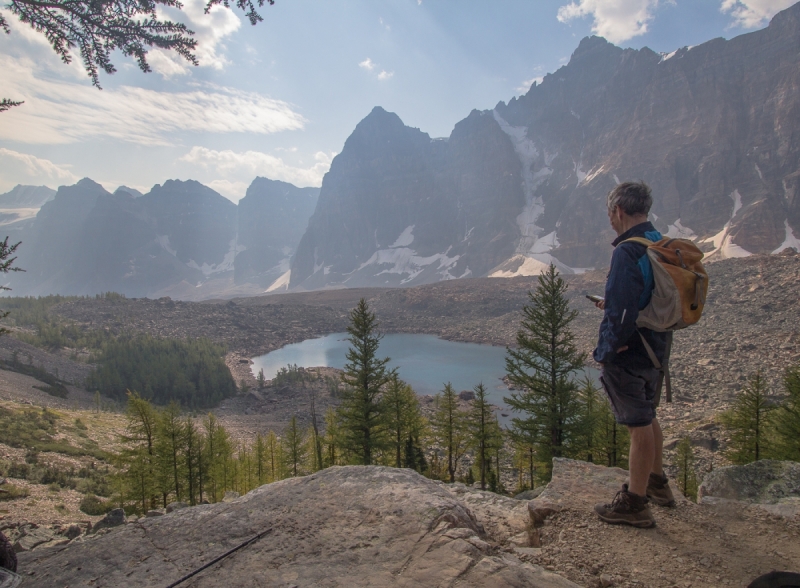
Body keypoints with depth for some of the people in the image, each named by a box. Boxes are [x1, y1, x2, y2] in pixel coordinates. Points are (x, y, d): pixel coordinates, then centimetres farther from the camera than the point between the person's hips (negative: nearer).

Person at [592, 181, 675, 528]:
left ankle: (635, 505, 17)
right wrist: (613, 305, 16)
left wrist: (606, 350, -14)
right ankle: (656, 484, 42)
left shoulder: (628, 252, -23)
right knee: (647, 419, 24)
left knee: (639, 426, 2)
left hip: (628, 354, -9)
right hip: (655, 349, 9)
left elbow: (621, 311, -27)